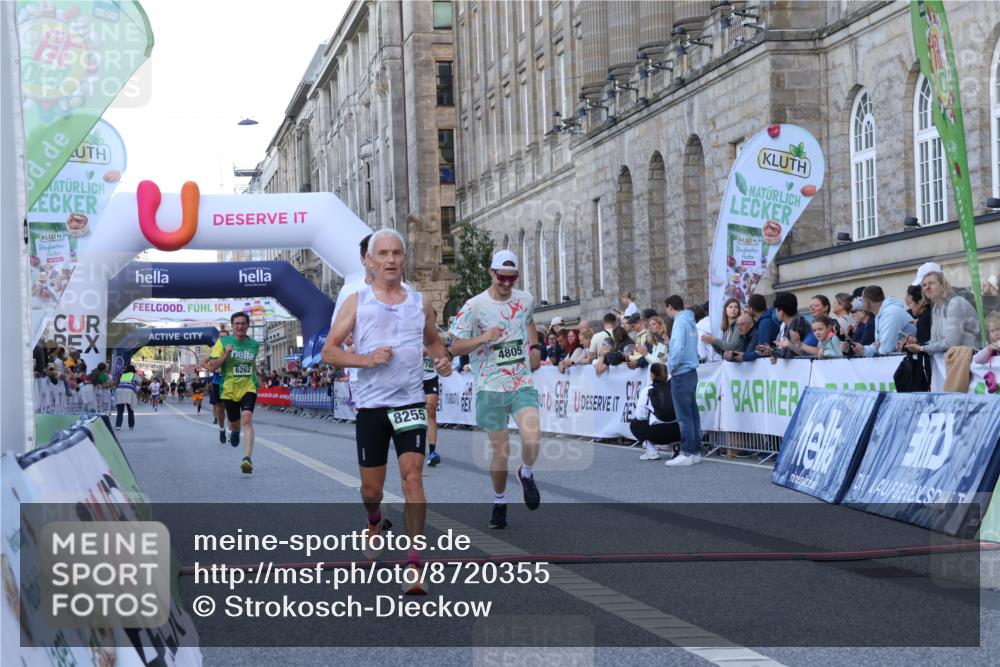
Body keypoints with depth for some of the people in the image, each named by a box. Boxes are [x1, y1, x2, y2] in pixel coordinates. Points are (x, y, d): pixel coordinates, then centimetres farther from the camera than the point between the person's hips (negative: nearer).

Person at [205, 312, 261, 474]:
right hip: (229, 390, 0)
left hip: (248, 388, 0)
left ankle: (248, 458, -31)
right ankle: (234, 431, 56)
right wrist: (226, 354, -21)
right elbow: (211, 366, -9)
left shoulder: (254, 344, 4)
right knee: (235, 423, 14)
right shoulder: (223, 342, -4)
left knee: (247, 419, -23)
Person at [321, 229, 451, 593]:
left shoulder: (419, 303, 9)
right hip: (371, 406, 0)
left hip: (410, 403, 0)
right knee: (372, 486, 9)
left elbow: (433, 340, 25)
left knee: (412, 476, -14)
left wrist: (442, 359, 3)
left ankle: (414, 565, -14)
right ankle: (375, 521, 46)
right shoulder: (357, 302, 2)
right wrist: (366, 359, -16)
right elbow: (329, 351, 0)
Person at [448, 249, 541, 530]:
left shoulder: (525, 300, 5)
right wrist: (484, 337, -21)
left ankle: (526, 474, 13)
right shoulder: (474, 306, -8)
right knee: (500, 448, 3)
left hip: (523, 383, 2)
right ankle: (499, 501, 26)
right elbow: (455, 347, -6)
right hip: (491, 387, -2)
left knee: (532, 439, -20)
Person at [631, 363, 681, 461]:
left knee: (634, 424, 23)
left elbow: (639, 416, 1)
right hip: (678, 432, 4)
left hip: (658, 433, -4)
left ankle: (651, 451, 6)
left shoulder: (647, 390, 3)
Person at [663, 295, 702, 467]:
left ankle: (687, 453, -6)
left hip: (681, 374, -9)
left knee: (684, 416, -7)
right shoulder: (690, 321, 14)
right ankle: (695, 451, 13)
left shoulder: (680, 322, -13)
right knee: (692, 413, 10)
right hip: (691, 372, 9)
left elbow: (678, 348, -22)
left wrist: (671, 365, -10)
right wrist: (671, 356, 14)